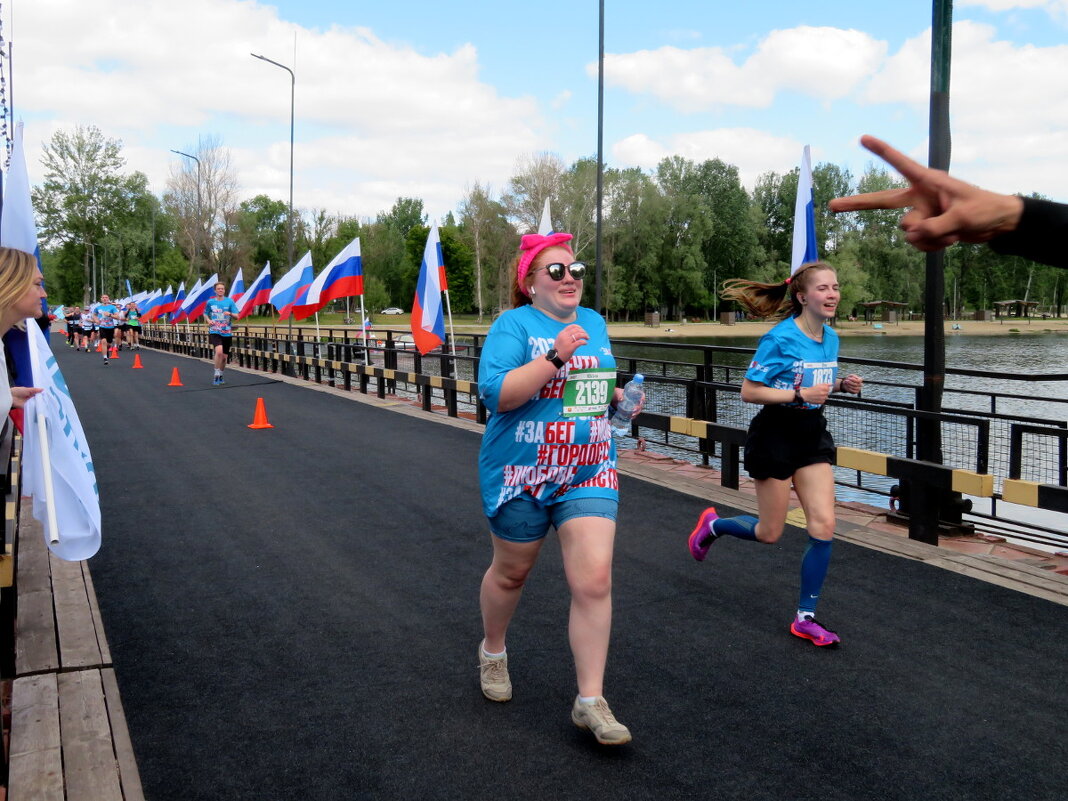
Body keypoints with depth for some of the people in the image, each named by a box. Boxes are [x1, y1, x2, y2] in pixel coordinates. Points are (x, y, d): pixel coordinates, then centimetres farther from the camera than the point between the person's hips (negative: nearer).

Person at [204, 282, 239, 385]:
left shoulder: (230, 301, 1)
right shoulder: (210, 302, 2)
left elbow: (236, 315, -1)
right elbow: (205, 313, 18)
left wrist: (230, 313, -22)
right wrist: (208, 320, -3)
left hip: (227, 332, 2)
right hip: (214, 331, -2)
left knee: (224, 357, 10)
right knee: (219, 351, -25)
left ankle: (220, 376, 33)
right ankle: (216, 375, -12)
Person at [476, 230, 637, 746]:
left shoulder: (595, 323, 9)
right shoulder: (514, 325, -10)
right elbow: (496, 393, -23)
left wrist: (617, 395, 3)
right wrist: (555, 355, -28)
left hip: (589, 474, 4)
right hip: (522, 474, -4)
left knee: (594, 582, -8)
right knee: (511, 572, 16)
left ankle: (590, 703, 1)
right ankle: (492, 651, 45)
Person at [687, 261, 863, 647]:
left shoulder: (830, 337, 4)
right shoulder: (780, 339, -19)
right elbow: (749, 391, -18)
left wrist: (841, 385, -2)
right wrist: (800, 394, -26)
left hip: (812, 434, 6)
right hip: (775, 436, -6)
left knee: (823, 527, -2)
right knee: (769, 533, 6)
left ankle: (805, 618, 10)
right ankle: (712, 525, 37)